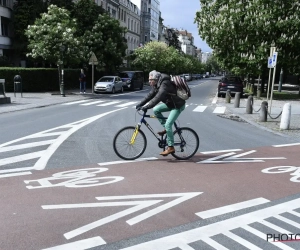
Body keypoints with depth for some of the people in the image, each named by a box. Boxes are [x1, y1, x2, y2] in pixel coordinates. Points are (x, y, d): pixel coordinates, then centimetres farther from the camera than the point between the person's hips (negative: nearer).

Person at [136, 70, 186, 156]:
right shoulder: (157, 85, 1)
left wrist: (146, 107, -41)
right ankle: (166, 128, 10)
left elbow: (157, 98, -38)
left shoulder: (164, 85, -28)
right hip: (170, 103, 9)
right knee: (156, 110, -1)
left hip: (178, 105, -9)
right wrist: (140, 104, -5)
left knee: (168, 124, -15)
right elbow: (150, 95, 4)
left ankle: (171, 147, -6)